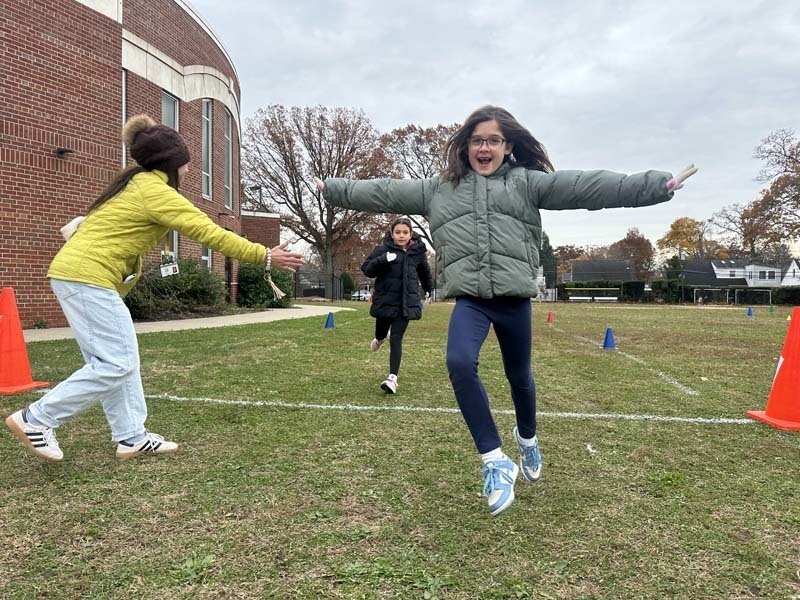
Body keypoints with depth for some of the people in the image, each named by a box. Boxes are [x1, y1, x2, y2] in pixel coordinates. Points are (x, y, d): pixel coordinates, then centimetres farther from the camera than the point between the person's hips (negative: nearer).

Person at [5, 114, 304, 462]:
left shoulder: (136, 184, 16)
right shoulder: (156, 191, -15)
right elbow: (211, 233, -17)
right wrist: (265, 257, -15)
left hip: (77, 274, 10)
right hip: (87, 278, -10)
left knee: (122, 360, 9)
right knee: (115, 365, -8)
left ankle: (131, 437, 14)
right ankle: (35, 419, 3)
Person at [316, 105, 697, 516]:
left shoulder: (527, 182, 7)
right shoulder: (439, 189, 13)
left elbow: (588, 186, -1)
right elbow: (386, 193, 17)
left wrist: (658, 184, -9)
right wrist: (334, 189, 19)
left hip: (514, 297, 0)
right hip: (469, 299, 0)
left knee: (519, 377, 12)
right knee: (460, 363, -25)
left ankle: (527, 438, 46)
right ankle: (496, 461, -8)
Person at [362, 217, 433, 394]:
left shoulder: (417, 251, 4)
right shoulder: (382, 249, -6)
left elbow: (424, 271, 21)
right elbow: (367, 269, -11)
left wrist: (429, 290, 33)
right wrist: (383, 259, -27)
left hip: (406, 303, 0)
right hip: (385, 300, 0)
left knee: (396, 339, -6)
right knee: (382, 331, 17)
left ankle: (393, 378, -7)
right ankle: (380, 338, 56)